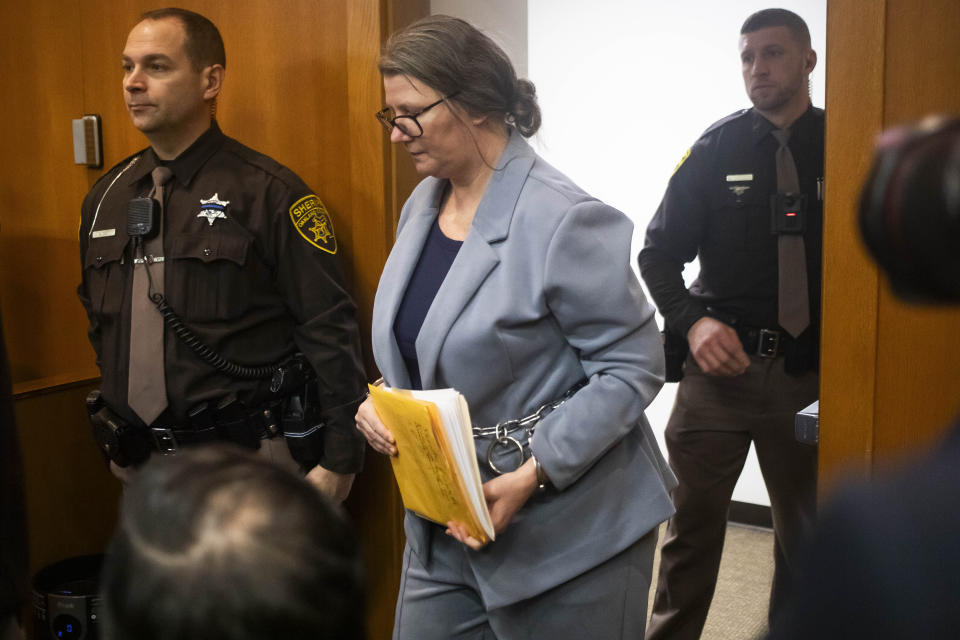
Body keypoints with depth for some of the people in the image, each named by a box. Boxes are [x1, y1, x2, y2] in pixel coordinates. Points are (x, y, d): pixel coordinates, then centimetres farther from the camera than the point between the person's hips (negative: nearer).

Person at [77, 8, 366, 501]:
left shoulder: (268, 193, -13)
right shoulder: (106, 197, 6)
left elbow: (330, 330, -15)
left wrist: (339, 459, -14)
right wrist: (117, 431, 16)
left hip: (250, 461, -5)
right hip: (142, 460, 6)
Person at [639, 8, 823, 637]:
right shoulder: (715, 150, 1)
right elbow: (659, 254, 2)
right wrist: (692, 321, -16)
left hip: (810, 373, 1)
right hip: (720, 364, -1)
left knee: (807, 532, 13)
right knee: (692, 526, 4)